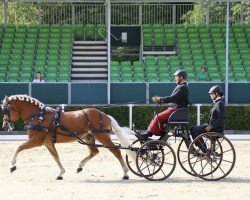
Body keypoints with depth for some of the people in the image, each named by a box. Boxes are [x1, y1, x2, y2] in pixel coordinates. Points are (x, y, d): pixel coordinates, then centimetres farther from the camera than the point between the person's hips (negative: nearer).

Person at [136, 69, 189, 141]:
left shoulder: (183, 87, -14)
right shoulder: (180, 86, 18)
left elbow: (172, 98, -23)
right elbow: (172, 98, 17)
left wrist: (159, 99, -20)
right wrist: (160, 99, 6)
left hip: (176, 110, -10)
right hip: (173, 108, 10)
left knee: (158, 117, -18)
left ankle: (146, 135, -17)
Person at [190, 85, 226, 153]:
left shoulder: (220, 103, -15)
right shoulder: (216, 103, 16)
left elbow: (221, 119, -22)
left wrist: (211, 127, -21)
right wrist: (208, 124, 12)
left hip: (216, 129, -10)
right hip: (212, 126, 10)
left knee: (195, 130, -16)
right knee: (193, 129, 10)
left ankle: (205, 152, -12)